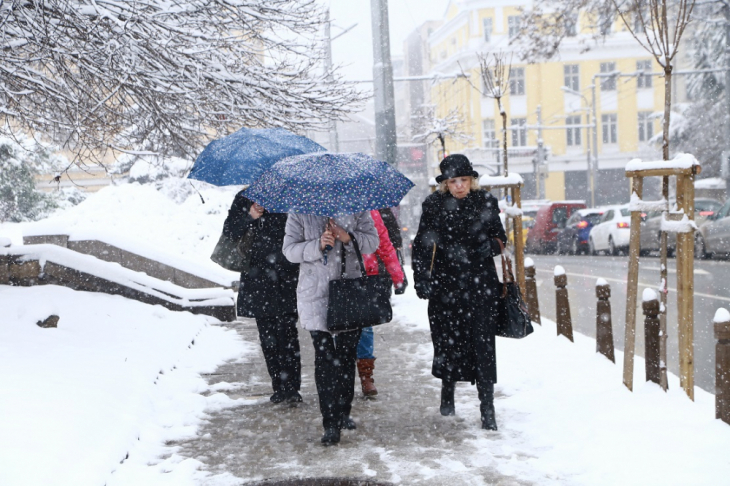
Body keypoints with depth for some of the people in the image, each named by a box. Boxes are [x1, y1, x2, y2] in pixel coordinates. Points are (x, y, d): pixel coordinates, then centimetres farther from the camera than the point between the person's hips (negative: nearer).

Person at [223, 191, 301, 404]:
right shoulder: (245, 198, 9)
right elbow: (229, 231, 3)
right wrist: (249, 216, -14)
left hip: (287, 277, -2)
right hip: (259, 279, 2)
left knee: (287, 332, -10)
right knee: (268, 336, 5)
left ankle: (291, 387, -6)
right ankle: (279, 387, 14)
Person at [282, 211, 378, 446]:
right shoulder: (299, 213, 2)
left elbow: (373, 241, 4)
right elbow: (290, 249, -3)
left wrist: (349, 238, -15)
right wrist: (317, 246, -19)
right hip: (316, 294, -2)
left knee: (348, 355, 9)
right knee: (324, 358, -7)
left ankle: (343, 413, 27)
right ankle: (330, 424, -3)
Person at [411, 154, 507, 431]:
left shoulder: (485, 202, 2)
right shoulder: (434, 205, 0)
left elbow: (500, 236, 13)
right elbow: (422, 245, 0)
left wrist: (491, 245, -10)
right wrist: (421, 278, -12)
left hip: (480, 286, 0)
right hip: (445, 286, 1)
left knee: (483, 344, -6)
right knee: (447, 341, 10)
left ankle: (487, 408, 0)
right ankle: (447, 392, 36)